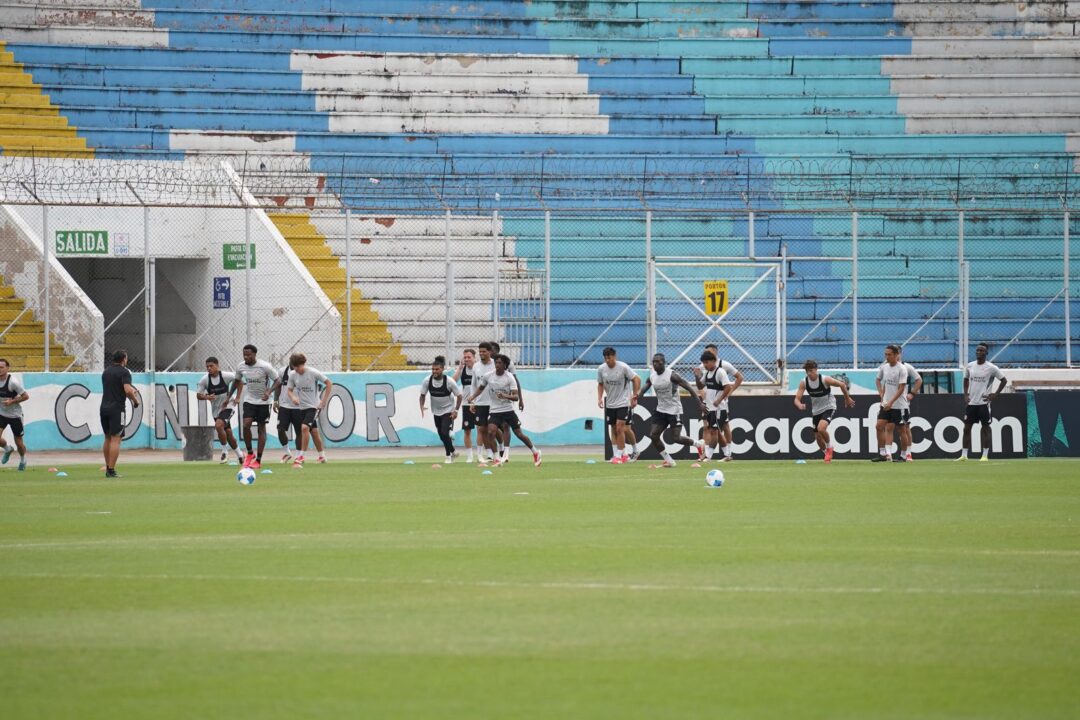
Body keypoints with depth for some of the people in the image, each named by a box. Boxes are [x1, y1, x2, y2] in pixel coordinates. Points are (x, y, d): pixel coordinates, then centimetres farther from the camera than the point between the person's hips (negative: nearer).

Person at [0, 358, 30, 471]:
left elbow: (26, 396, -16)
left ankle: (23, 460, 36)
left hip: (15, 414, -4)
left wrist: (12, 401, -24)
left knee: (18, 442, 7)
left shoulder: (13, 382, -21)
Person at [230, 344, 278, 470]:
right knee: (246, 425, -15)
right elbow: (237, 380, 16)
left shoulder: (265, 367, -17)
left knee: (261, 429, 2)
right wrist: (238, 396, 6)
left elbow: (277, 380, -9)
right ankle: (250, 454, 3)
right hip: (249, 400, 3)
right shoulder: (241, 367, -4)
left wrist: (269, 392, -25)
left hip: (263, 402, -3)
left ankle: (258, 460, 8)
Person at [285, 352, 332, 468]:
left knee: (305, 427, -26)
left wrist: (323, 401, -6)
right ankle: (298, 457, 23)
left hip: (312, 406, -4)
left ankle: (301, 457, -20)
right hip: (298, 407, 4)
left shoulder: (313, 373, -12)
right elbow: (289, 390, 9)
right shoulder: (292, 375, -1)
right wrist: (293, 397, -15)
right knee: (299, 434, 6)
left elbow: (329, 383, -4)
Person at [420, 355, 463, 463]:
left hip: (448, 411, -4)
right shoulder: (427, 380, -13)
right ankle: (452, 452, 35)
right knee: (441, 435, 12)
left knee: (445, 433, -18)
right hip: (436, 411, 4)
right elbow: (422, 395, 0)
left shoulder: (449, 381, -21)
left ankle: (449, 456, 0)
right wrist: (422, 408, -15)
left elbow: (459, 395, -10)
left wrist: (456, 410, -15)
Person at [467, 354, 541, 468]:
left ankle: (535, 452, 27)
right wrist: (472, 397, 3)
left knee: (519, 434, 4)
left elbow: (516, 397, -17)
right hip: (494, 411, 2)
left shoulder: (510, 378, -12)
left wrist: (505, 396, -34)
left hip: (508, 410, -2)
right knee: (490, 432, -20)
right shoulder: (488, 376, -2)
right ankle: (497, 459, -9)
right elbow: (480, 388, 18)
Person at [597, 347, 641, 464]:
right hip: (610, 404, 5)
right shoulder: (601, 369, -2)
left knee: (620, 428, -14)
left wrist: (634, 396, -11)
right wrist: (600, 398, 0)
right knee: (613, 430, 6)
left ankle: (619, 456, -9)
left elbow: (636, 379, -7)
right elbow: (600, 384, 13)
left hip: (623, 402, -5)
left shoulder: (623, 367, -15)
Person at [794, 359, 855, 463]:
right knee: (818, 437, 7)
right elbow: (797, 399, -14)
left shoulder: (825, 380, -22)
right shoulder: (804, 382, -12)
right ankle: (827, 454, 33)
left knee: (821, 428, -28)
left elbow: (842, 385, -8)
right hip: (816, 411, 5)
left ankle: (829, 447, -1)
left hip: (829, 407, -5)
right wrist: (800, 405, -38)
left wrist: (847, 399, 2)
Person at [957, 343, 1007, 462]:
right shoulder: (970, 366, 7)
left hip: (984, 402, -5)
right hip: (971, 402, 5)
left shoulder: (991, 368, -7)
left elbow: (1004, 380, 0)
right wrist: (965, 393, 11)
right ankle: (964, 455, 8)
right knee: (967, 428, 4)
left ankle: (985, 455, 3)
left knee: (985, 428, -1)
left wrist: (995, 394, -6)